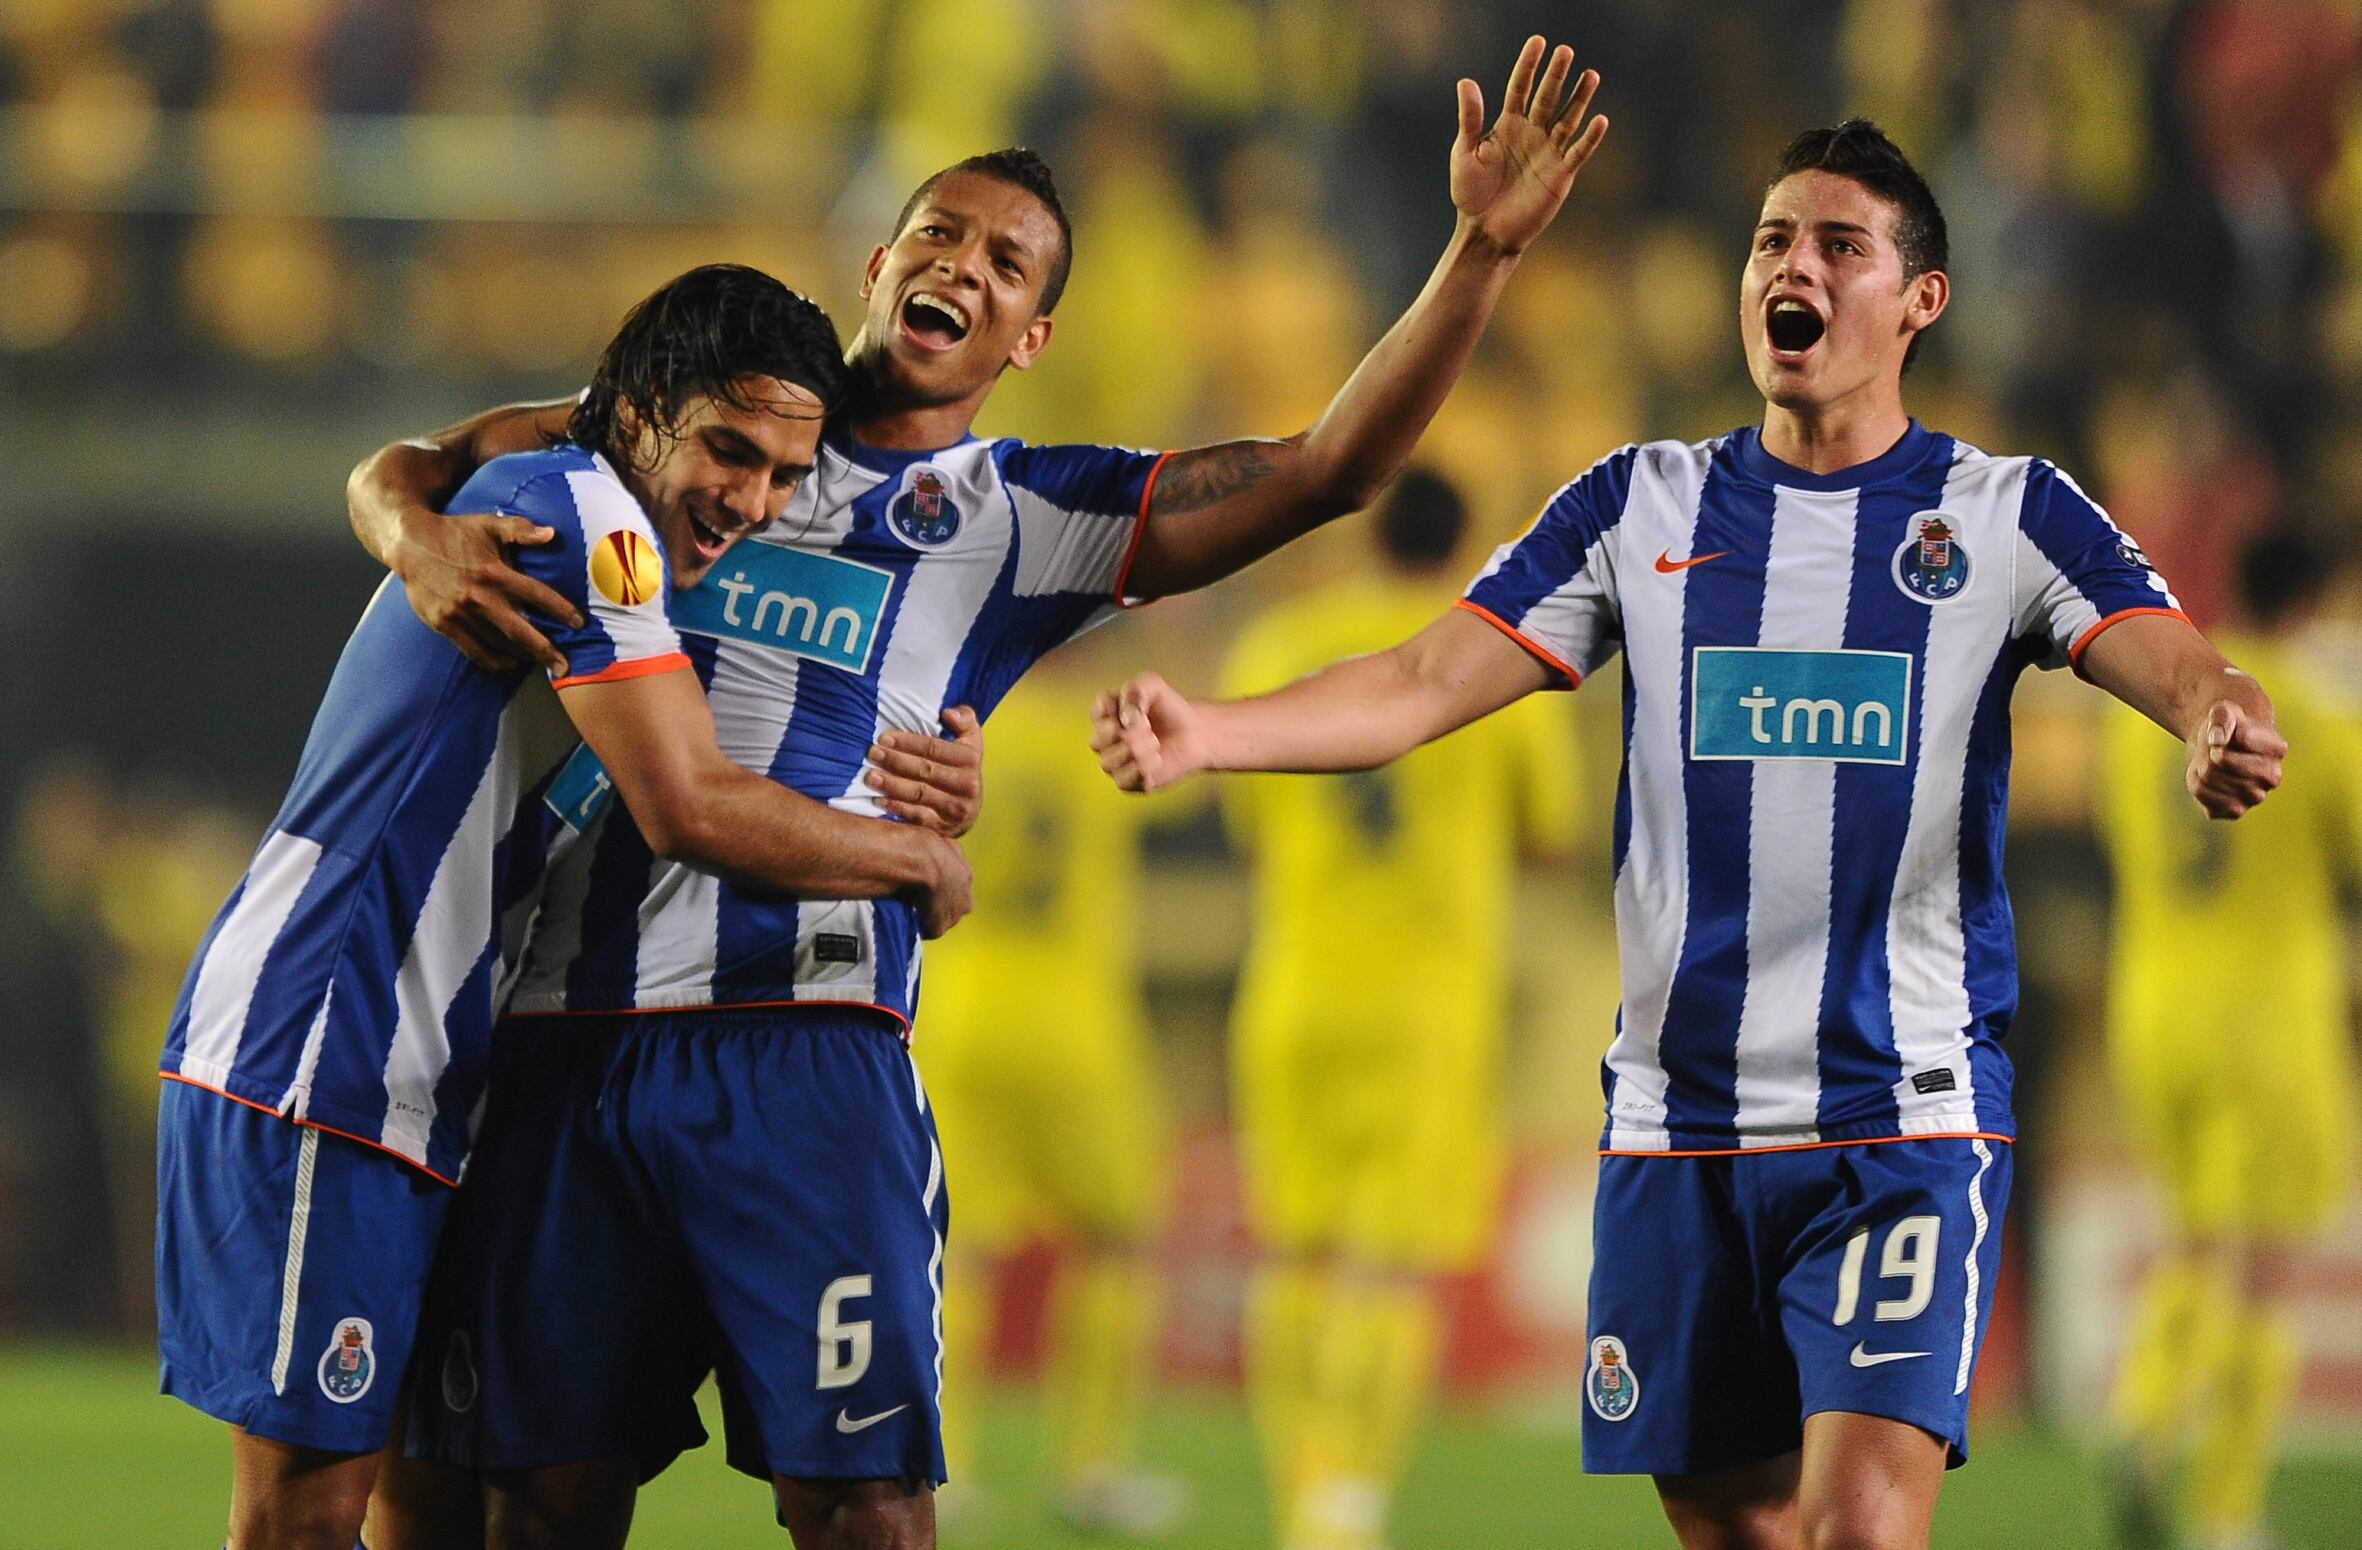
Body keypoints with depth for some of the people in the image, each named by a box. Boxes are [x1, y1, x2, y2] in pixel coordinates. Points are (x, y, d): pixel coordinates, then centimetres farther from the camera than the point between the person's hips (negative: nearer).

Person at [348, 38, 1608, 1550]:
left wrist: (1484, 249, -6)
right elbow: (404, 466, 20)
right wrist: (420, 536, -5)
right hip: (572, 1030, 2)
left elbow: (1327, 470, 4)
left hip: (802, 1042, -2)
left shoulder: (1027, 518, 13)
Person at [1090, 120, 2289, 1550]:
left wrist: (2224, 726, -37)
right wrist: (1205, 733, -14)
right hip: (1680, 1119, 3)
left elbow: (2178, 665, -11)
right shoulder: (1642, 507, 9)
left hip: (1905, 1118, -3)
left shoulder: (2007, 514, 2)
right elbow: (1427, 684, 3)